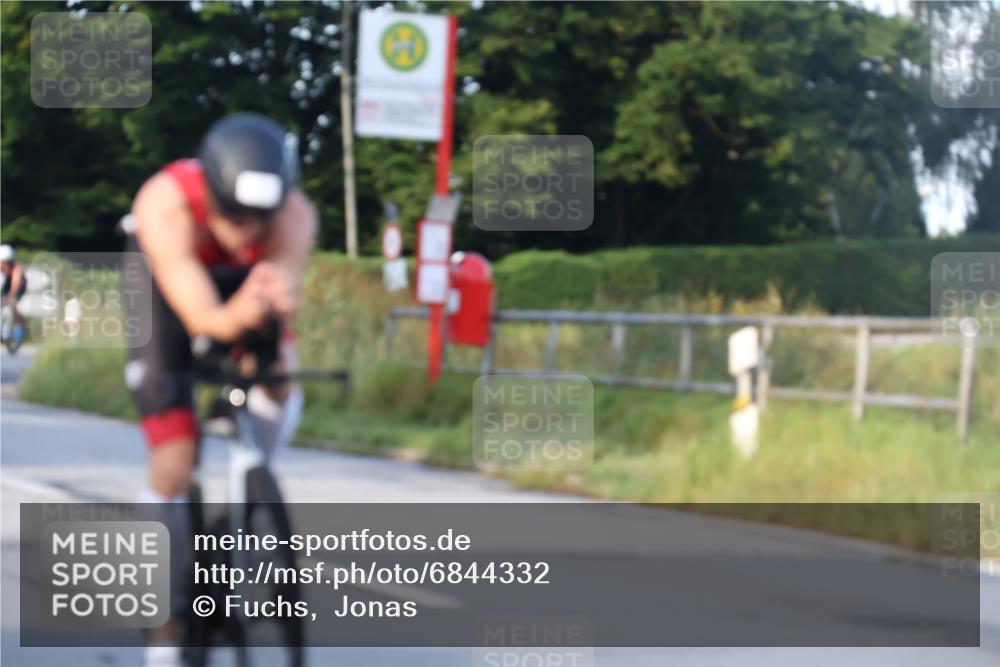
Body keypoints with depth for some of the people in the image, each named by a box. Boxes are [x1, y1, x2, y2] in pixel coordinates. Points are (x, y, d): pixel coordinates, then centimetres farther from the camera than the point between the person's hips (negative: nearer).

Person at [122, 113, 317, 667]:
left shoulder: (295, 215, -34)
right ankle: (167, 620, 5)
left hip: (242, 283, 2)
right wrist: (234, 317, -70)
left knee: (278, 377, -30)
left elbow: (284, 282, -49)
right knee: (174, 462, -10)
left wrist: (276, 297, -73)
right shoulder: (165, 205, -41)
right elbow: (201, 318, -48)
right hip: (165, 287, -2)